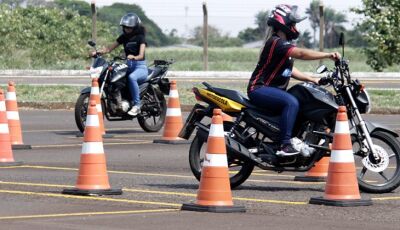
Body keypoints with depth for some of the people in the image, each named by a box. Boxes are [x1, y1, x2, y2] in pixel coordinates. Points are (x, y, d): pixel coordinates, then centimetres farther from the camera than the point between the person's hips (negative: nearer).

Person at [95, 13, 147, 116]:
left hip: (140, 66, -7)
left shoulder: (140, 37, -5)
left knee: (132, 77, -40)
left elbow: (141, 55, -19)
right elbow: (110, 48, 6)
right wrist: (98, 52, -11)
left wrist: (134, 57, -42)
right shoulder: (123, 37, 11)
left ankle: (137, 104, -35)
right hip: (128, 66, 7)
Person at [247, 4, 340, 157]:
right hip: (259, 89, -11)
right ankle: (285, 145, -35)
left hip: (272, 89, 11)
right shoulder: (276, 43, -17)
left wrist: (313, 80, 10)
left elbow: (290, 70, 19)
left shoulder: (283, 44, 17)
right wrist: (328, 55, -30)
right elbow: (301, 54, -29)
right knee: (291, 103, -31)